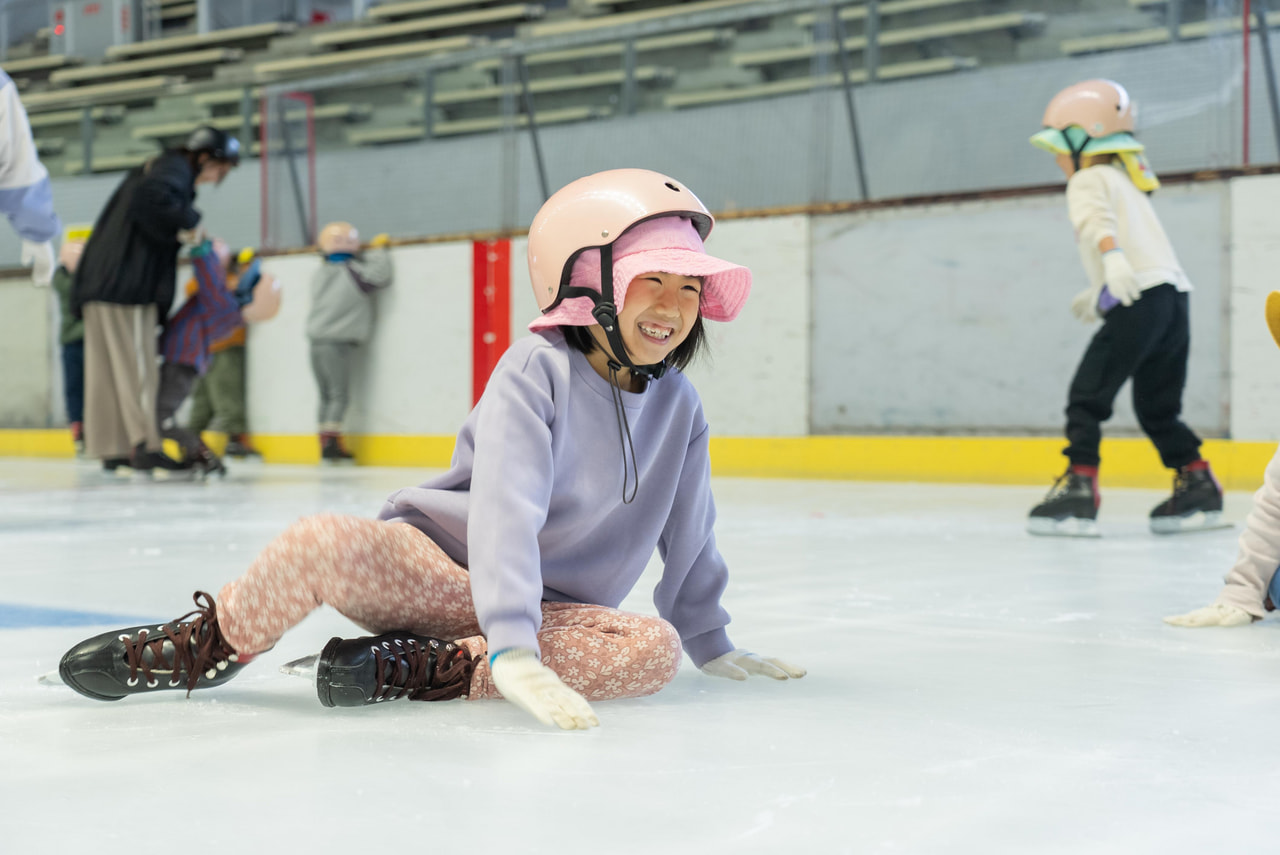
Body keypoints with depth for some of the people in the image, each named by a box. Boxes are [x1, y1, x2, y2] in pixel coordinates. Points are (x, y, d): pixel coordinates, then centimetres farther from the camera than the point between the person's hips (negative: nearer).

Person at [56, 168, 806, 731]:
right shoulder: (538, 371, -14)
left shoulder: (679, 406, 3)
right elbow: (504, 510, -28)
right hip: (441, 568, -4)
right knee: (321, 546, -35)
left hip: (550, 609, 5)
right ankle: (201, 648, -3)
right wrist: (511, 648, -40)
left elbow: (689, 537, 16)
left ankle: (417, 668, -23)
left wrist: (711, 644, 22)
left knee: (653, 651, -28)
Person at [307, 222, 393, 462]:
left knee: (326, 395, 12)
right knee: (339, 395, -3)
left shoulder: (320, 274, 10)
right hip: (338, 344, -6)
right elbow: (380, 275, -15)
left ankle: (326, 444, 11)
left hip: (317, 343, 6)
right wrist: (379, 250, 2)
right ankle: (330, 442, -13)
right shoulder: (353, 273, -9)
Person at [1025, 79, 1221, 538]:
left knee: (1087, 394, -7)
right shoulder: (1125, 180, 30)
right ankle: (1198, 487, 16)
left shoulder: (1088, 180, 3)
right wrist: (1099, 293, 42)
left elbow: (1097, 219, -20)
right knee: (1157, 407, 18)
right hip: (1174, 295, 9)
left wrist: (1111, 258, -38)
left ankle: (1079, 488, -14)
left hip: (1139, 300, -9)